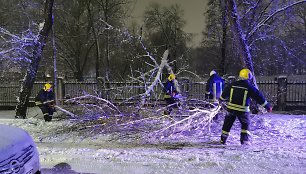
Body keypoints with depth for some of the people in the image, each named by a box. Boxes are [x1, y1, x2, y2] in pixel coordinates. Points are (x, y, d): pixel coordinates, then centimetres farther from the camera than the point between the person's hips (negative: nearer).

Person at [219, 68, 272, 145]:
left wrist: (221, 99, 36)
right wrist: (267, 106, 4)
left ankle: (223, 139, 21)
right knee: (245, 124, 17)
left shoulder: (232, 85, 4)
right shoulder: (249, 87, -7)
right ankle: (245, 139, 8)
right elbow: (258, 96, -4)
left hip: (231, 108, 3)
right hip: (243, 110, -3)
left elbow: (225, 93, 17)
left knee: (227, 124, 15)